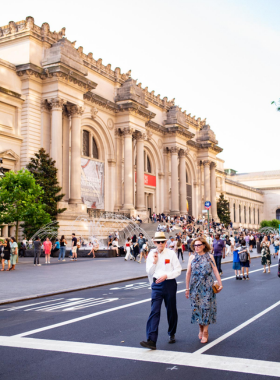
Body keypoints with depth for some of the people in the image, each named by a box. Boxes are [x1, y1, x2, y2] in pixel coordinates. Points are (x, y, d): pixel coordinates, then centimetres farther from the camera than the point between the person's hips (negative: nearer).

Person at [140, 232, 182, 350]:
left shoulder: (171, 253, -4)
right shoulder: (151, 254, 3)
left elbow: (178, 270, -5)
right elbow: (149, 271, 3)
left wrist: (166, 276, -17)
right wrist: (154, 262, -13)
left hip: (169, 284, -1)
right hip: (157, 285, 1)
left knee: (171, 310, 12)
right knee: (154, 311, -9)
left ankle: (171, 334, 35)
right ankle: (151, 340, -14)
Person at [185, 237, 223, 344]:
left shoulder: (209, 257, 0)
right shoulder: (192, 257, 4)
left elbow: (215, 271, 1)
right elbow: (188, 273, 6)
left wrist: (220, 284, -4)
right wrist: (187, 288, 7)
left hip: (207, 286, -2)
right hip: (195, 287, 2)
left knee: (206, 307, -2)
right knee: (197, 307, 5)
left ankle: (205, 332, 7)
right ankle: (201, 329, 24)